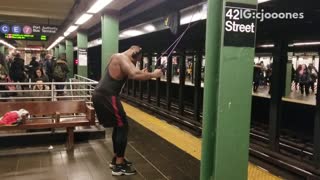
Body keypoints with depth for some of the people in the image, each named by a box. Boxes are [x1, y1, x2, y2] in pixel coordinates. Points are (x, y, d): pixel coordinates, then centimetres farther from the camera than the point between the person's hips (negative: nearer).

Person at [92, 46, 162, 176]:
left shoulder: (120, 58, 22)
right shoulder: (122, 58, -11)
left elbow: (129, 75, 30)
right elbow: (134, 75, -29)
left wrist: (142, 73, 20)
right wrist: (153, 74, -17)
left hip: (102, 95, 11)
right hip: (106, 96, -11)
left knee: (118, 126, 18)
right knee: (122, 126, -5)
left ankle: (116, 159, 28)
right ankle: (119, 165, 0)